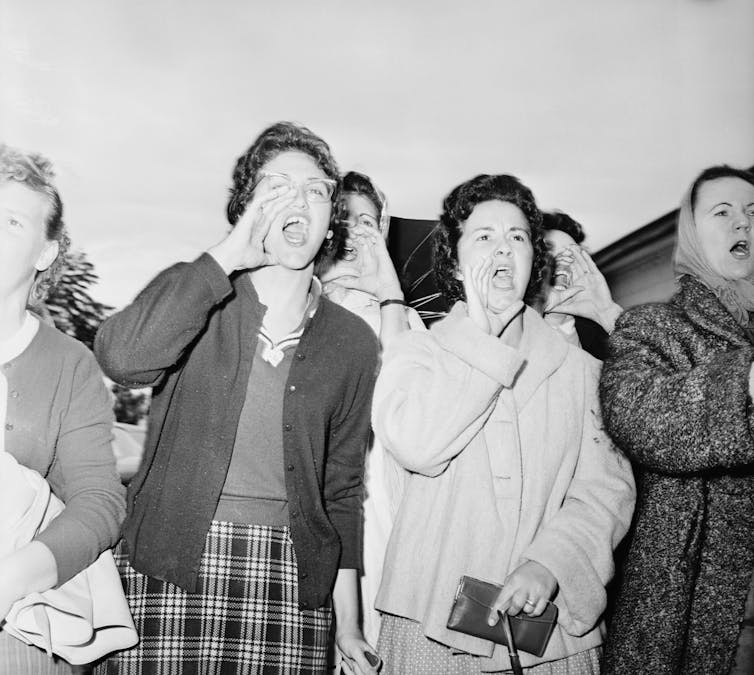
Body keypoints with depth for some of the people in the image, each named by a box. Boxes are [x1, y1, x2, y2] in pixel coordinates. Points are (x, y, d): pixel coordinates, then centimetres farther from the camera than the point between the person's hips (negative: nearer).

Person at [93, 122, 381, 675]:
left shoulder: (353, 341, 8)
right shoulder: (196, 297, 2)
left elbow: (342, 488, 10)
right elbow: (123, 357, -21)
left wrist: (348, 620, 9)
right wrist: (229, 255, -14)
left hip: (292, 576, 2)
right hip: (170, 569, -1)